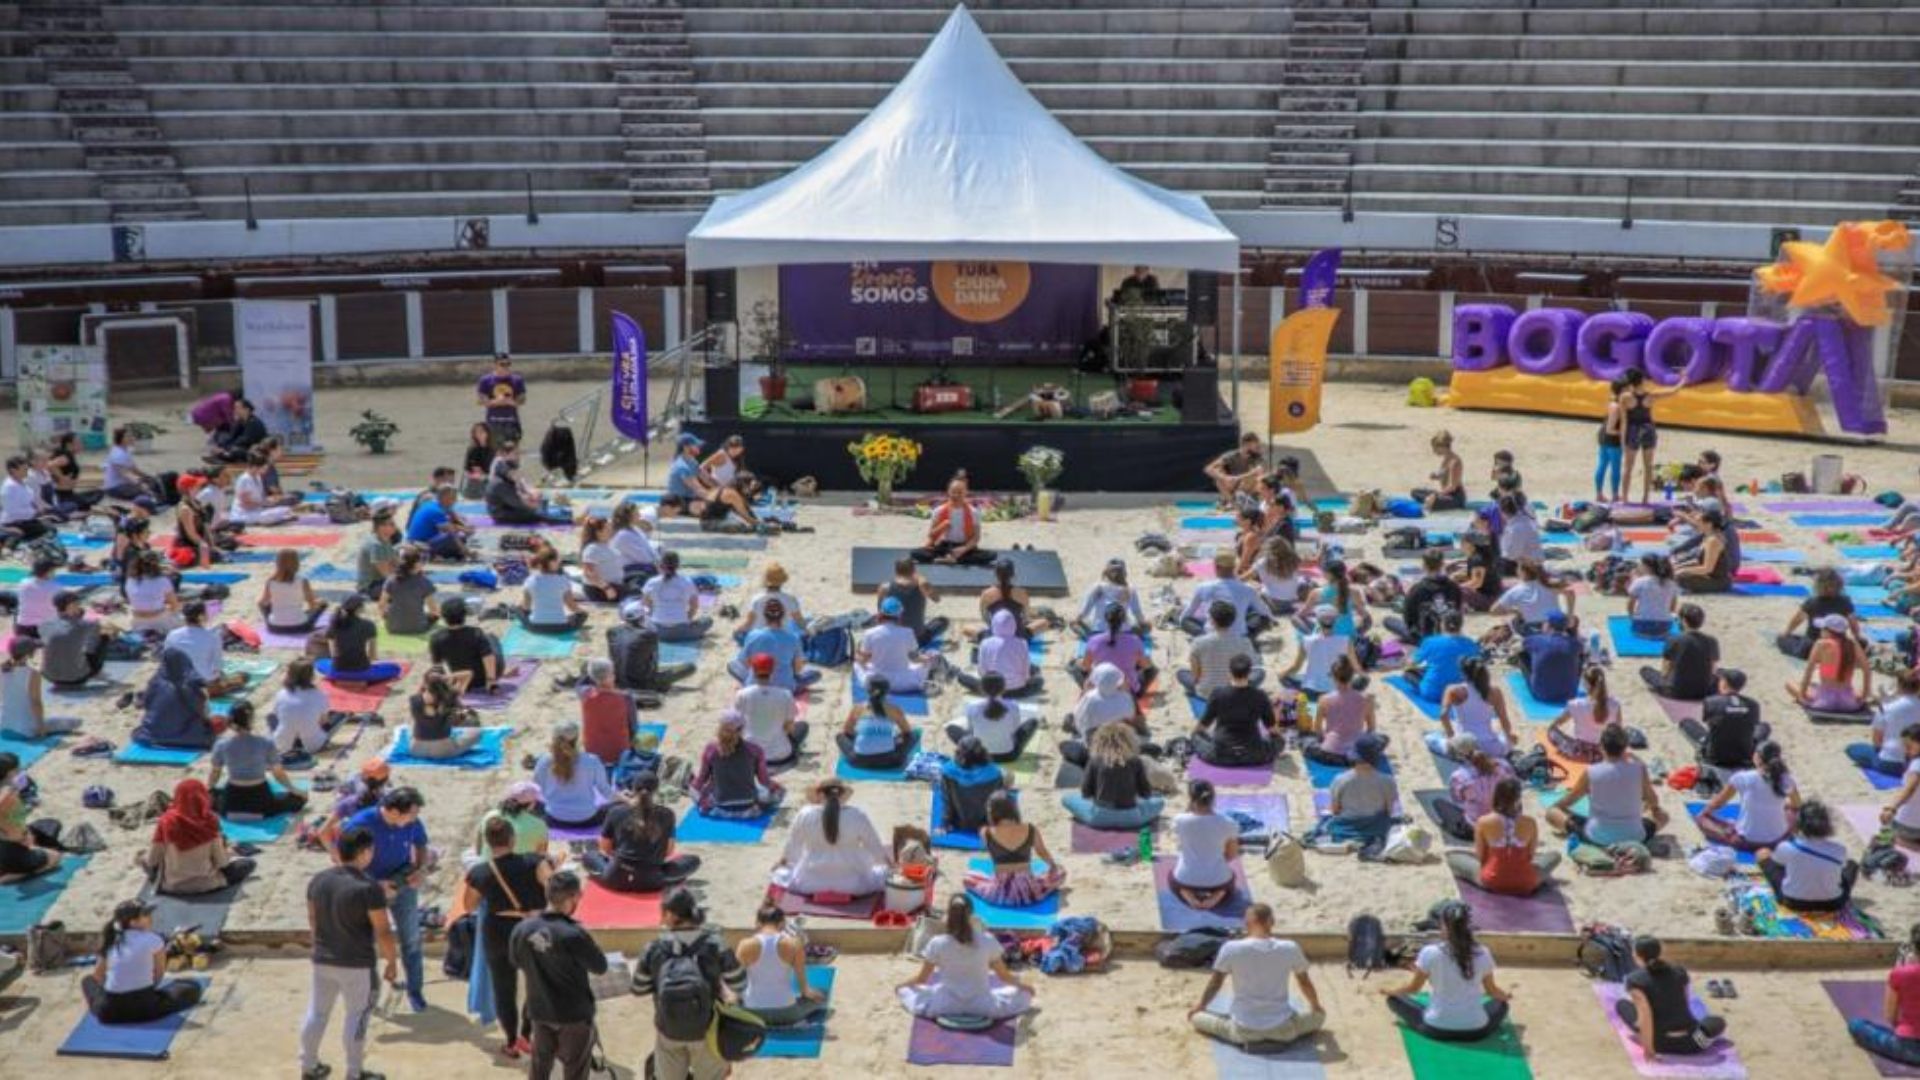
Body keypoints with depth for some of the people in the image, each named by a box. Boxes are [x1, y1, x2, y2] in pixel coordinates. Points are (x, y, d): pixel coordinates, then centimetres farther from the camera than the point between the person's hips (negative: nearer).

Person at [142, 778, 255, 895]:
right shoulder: (209, 821, -19)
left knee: (144, 859, 25)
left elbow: (151, 860, -8)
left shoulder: (166, 821, -17)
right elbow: (221, 861, -13)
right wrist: (228, 852, 9)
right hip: (206, 885, 2)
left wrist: (144, 855, 15)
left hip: (171, 887, -2)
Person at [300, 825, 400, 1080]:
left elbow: (312, 920, 12)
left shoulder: (318, 881, 0)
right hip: (357, 964, -6)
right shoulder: (369, 887, -20)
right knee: (357, 1017, 8)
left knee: (317, 1013, 18)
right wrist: (392, 962, -5)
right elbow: (383, 932, -17)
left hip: (322, 960, 6)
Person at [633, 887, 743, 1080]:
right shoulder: (714, 945, -20)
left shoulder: (655, 949, -15)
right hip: (706, 1030, -1)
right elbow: (738, 983, -11)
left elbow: (638, 988, -3)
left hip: (668, 1031, 1)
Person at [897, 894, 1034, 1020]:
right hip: (982, 1006, 0)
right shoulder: (987, 941, -15)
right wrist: (1022, 984, 20)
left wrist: (902, 985, 19)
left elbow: (922, 979, -3)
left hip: (946, 1006, 0)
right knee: (1024, 993, 23)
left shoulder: (937, 944, -17)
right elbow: (1004, 976, -2)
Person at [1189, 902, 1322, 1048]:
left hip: (1244, 1030, -1)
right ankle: (1281, 1037, 2)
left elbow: (1215, 983, 5)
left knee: (1196, 1016, 20)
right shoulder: (1290, 949, -7)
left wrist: (1199, 1006, 25)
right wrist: (1316, 1006, 32)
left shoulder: (1231, 949, -11)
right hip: (1283, 1028, 1)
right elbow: (1305, 983, 10)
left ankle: (1248, 1039, 2)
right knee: (1319, 1015, 28)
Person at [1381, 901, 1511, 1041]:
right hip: (1475, 1031, 3)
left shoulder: (1430, 953, -15)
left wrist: (1388, 990, 20)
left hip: (1437, 1030, -3)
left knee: (1394, 998, 16)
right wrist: (1506, 996, 33)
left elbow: (1413, 988, -1)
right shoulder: (1482, 954, -7)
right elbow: (1492, 990, 9)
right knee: (1501, 1004, 32)